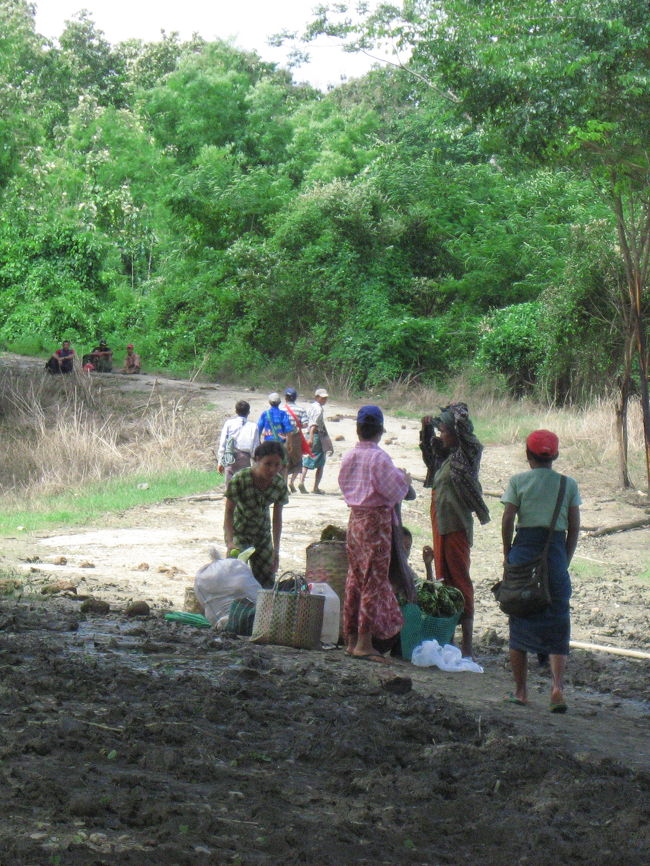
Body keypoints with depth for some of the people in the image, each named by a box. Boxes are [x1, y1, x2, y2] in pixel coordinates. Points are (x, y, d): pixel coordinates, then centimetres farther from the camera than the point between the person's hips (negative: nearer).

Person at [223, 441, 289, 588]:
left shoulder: (280, 484, -16)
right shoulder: (239, 480, -28)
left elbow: (277, 517, -6)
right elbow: (229, 511, -19)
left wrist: (276, 550, -9)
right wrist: (230, 542, -31)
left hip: (263, 533, 4)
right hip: (239, 531, -4)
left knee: (267, 579, 4)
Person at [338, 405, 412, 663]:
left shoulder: (349, 457, 6)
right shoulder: (379, 457, -15)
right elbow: (395, 491, -15)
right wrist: (405, 482, 6)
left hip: (354, 519, 7)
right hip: (376, 521, -7)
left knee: (355, 579, 13)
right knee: (374, 581, -2)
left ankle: (351, 639, 18)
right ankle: (364, 642, -3)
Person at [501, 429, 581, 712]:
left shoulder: (518, 482, 1)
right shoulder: (568, 485, 5)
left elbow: (507, 521, -3)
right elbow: (574, 528, 5)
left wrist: (508, 556, 7)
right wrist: (565, 561, 13)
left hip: (524, 551, 0)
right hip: (556, 553, 0)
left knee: (519, 623, 9)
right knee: (557, 625, 3)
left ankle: (520, 691, 12)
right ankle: (557, 684, -16)